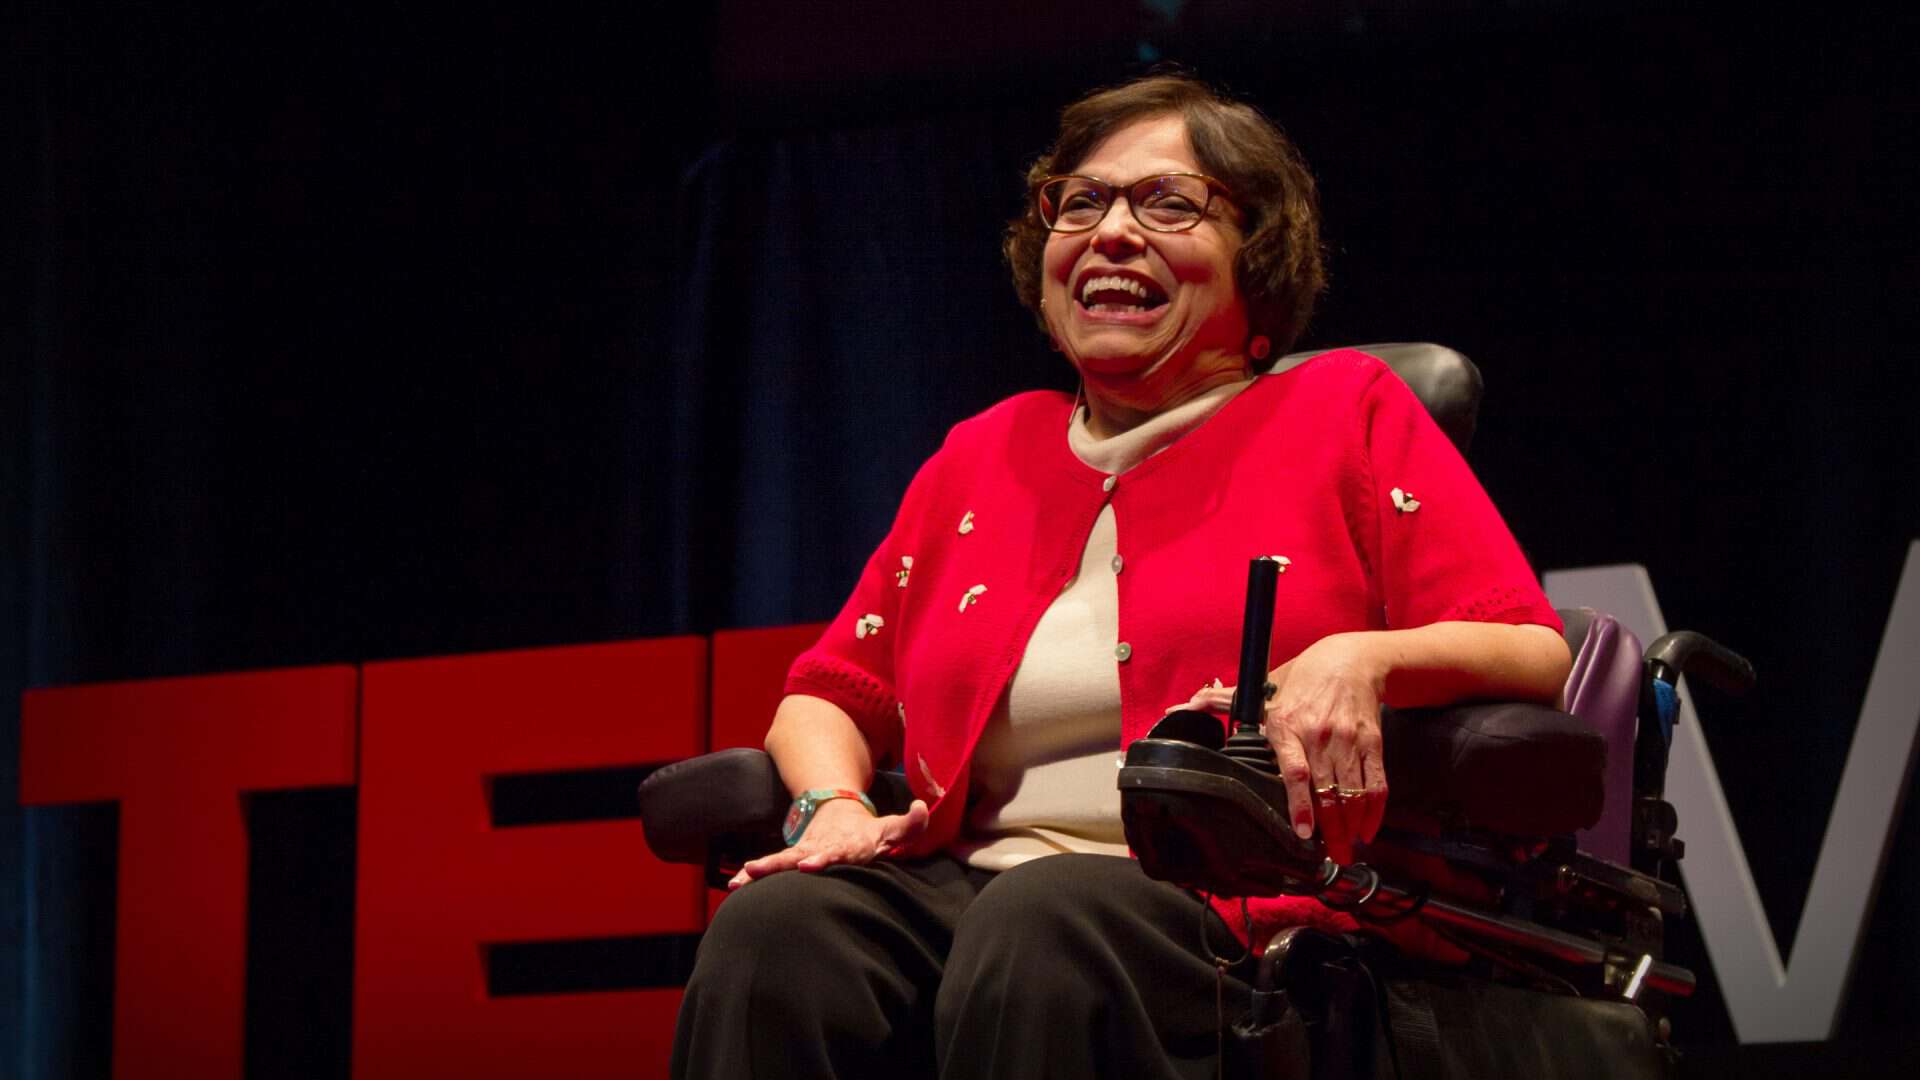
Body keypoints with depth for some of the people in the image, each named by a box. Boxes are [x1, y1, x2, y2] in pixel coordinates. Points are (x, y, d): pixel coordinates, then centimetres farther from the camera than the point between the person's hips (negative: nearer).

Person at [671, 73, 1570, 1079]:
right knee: (775, 925, -31)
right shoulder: (982, 455, 27)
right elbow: (832, 691, 30)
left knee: (1043, 928, -40)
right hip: (971, 880, 4)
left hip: (1236, 910, -4)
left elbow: (1535, 655, 6)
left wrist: (1365, 658, -16)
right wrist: (832, 803, 5)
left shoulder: (1348, 411, 15)